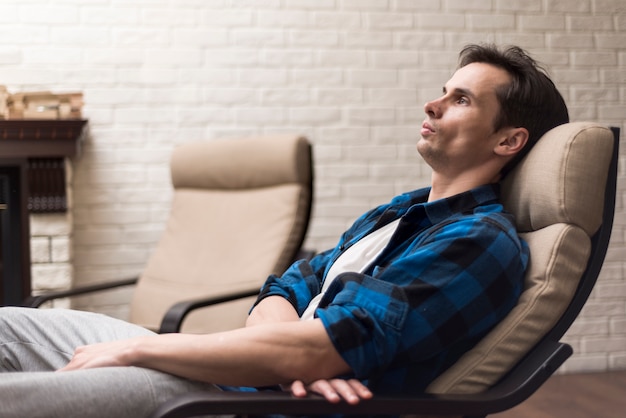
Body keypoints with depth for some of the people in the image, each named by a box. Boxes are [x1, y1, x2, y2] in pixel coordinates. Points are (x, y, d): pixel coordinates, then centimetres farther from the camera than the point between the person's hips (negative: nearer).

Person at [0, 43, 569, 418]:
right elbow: (288, 287, 11)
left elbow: (315, 351, -23)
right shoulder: (400, 213, 18)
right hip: (234, 372, 9)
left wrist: (135, 347, -15)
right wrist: (290, 353, -15)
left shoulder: (481, 243, -13)